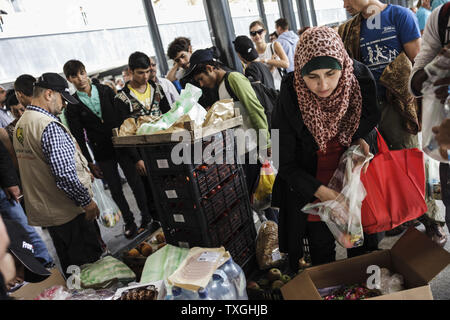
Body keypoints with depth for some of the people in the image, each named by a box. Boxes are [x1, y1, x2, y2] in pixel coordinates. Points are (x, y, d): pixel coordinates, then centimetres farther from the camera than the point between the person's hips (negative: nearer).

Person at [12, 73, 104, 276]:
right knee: (90, 264, 4)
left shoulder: (20, 124, 9)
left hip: (43, 211, 10)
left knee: (69, 266, 22)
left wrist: (82, 168, 16)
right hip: (69, 212, -9)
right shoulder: (50, 126, -22)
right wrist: (87, 202, -16)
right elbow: (65, 175, -28)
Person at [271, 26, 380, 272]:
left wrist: (363, 140, -17)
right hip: (310, 185, -2)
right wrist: (320, 191, -29)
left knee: (362, 251, 21)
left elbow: (370, 122, 4)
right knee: (322, 252, 14)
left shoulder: (359, 78, -18)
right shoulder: (289, 99, -26)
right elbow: (284, 162, -19)